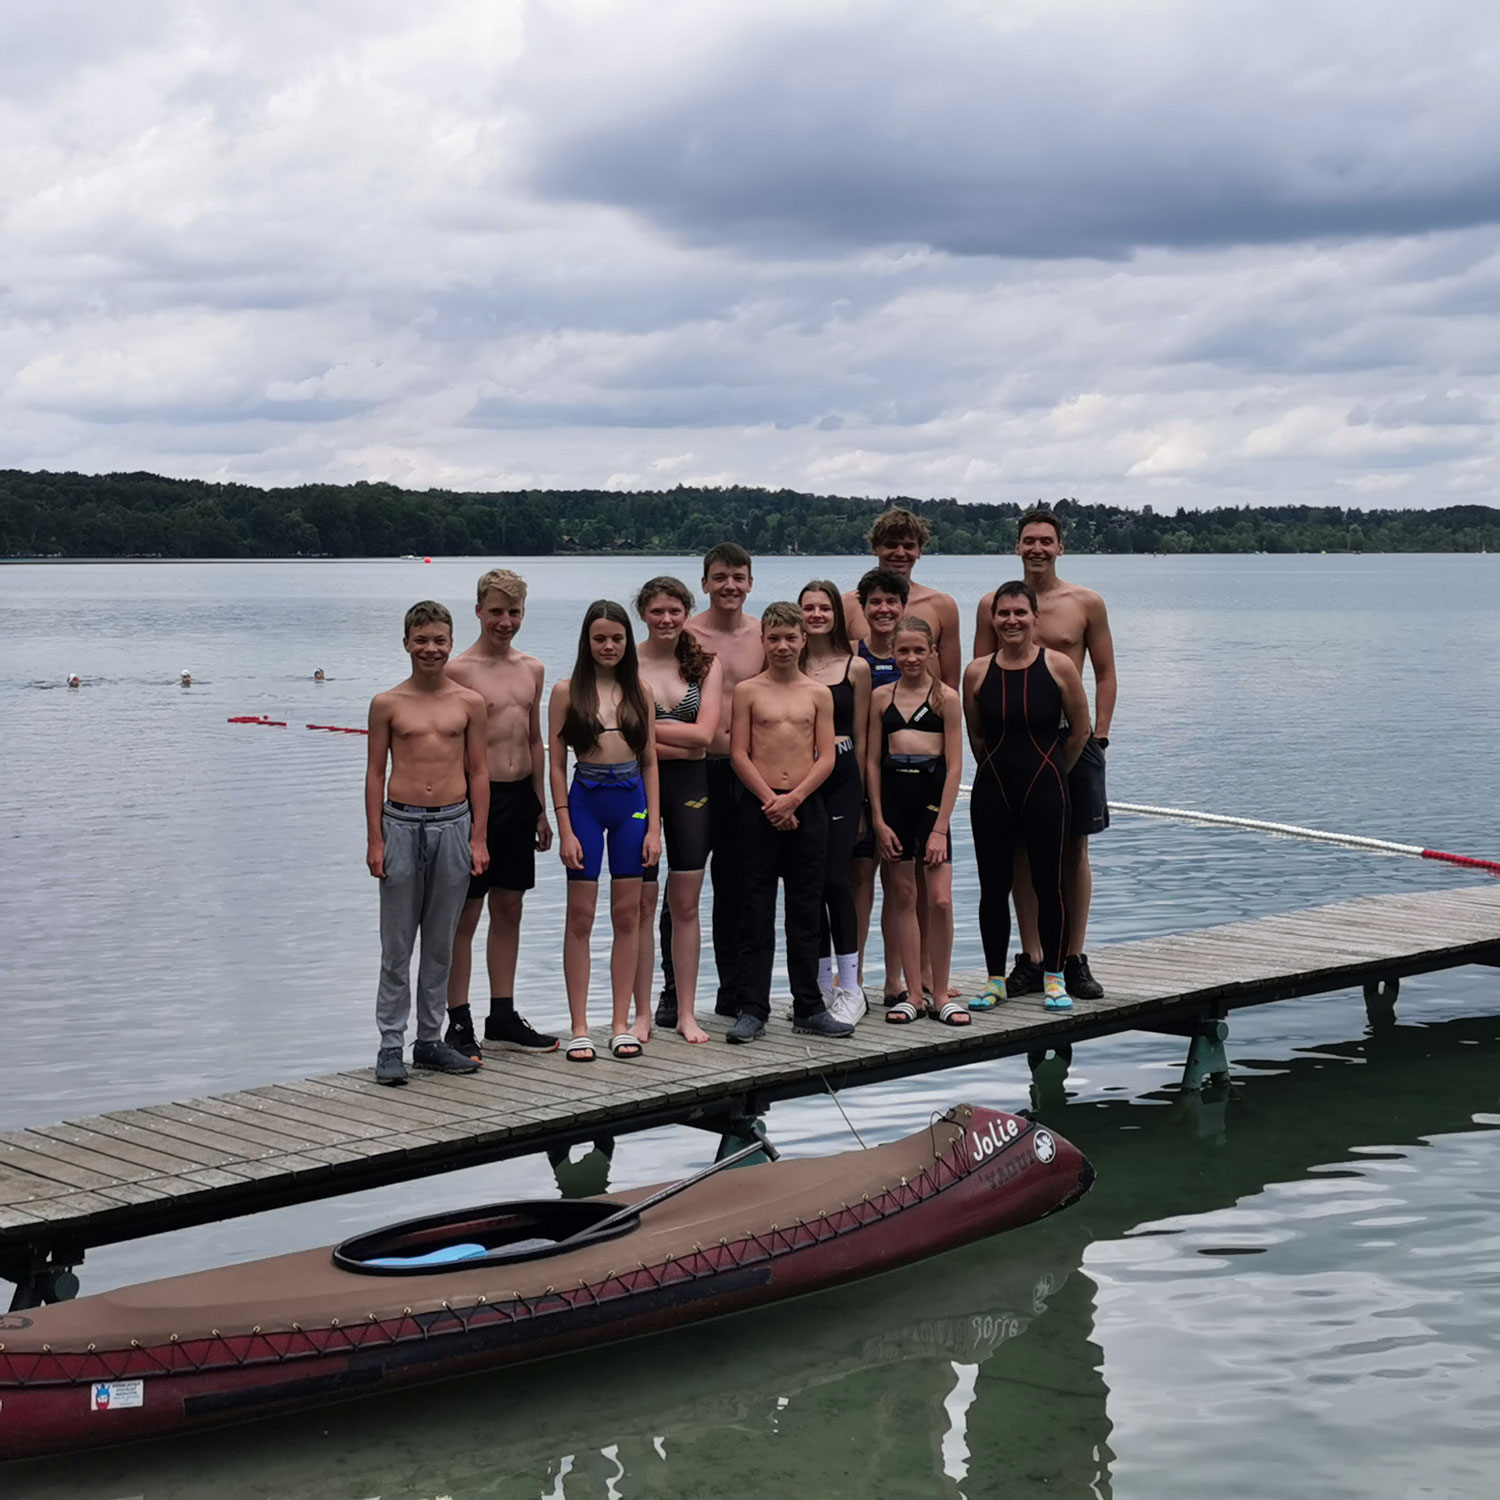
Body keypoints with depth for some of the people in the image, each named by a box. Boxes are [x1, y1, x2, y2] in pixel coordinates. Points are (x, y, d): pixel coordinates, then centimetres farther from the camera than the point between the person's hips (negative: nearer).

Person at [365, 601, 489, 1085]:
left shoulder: (469, 703, 5)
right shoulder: (387, 704, 1)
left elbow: (477, 773, 8)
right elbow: (375, 773, 3)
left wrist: (478, 838, 3)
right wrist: (376, 840, -3)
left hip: (454, 825, 2)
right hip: (401, 825, -2)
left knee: (440, 943, 9)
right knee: (397, 944, 2)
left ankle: (430, 1040, 19)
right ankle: (391, 1044, 8)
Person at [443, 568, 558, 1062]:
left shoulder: (531, 669, 11)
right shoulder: (459, 670, -8)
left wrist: (541, 810, 15)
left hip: (520, 798, 6)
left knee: (509, 909, 12)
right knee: (465, 914, -1)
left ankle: (503, 1017, 21)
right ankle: (458, 1023, 6)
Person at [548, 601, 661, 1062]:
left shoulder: (640, 692, 7)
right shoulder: (567, 691, 0)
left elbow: (649, 762, 9)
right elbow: (557, 765, -2)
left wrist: (654, 826, 2)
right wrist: (565, 830, -8)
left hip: (632, 801, 3)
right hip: (586, 799, -3)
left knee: (627, 915, 5)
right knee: (580, 916, 0)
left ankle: (622, 1024, 12)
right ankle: (579, 1028, 4)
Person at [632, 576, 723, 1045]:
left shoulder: (706, 664, 5)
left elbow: (704, 733, -7)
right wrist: (682, 742, -15)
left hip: (690, 788, 2)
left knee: (686, 905, 5)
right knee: (641, 905, 1)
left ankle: (686, 1013, 12)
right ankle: (642, 1013, 9)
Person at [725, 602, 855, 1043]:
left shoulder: (818, 694, 7)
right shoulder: (747, 691, 3)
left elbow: (826, 759, 2)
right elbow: (739, 755, -2)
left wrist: (793, 799, -10)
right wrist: (771, 800, -10)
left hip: (806, 808, 2)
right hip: (759, 809, -2)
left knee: (805, 912, 7)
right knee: (756, 913, 0)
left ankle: (808, 1008, 14)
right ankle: (751, 1010, 3)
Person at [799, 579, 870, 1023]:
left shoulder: (855, 669, 5)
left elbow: (860, 737, 8)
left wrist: (858, 794, 8)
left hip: (841, 778, -2)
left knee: (836, 878, -10)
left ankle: (849, 987, -3)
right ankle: (824, 984, 15)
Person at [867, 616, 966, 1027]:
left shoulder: (946, 697, 0)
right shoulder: (881, 697, 8)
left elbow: (954, 765, -3)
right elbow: (873, 762, 8)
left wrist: (940, 828, -9)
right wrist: (878, 820, -1)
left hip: (932, 793, -2)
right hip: (892, 794, 2)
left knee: (940, 900, -6)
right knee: (902, 895, 6)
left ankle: (940, 996, 5)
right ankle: (912, 993, 12)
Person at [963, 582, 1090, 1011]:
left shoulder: (1058, 666, -5)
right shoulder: (977, 673, 0)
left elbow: (1080, 730, 4)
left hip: (1044, 791, -2)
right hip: (992, 792, 2)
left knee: (1048, 883, 2)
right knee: (993, 887, 6)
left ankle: (1054, 978, 14)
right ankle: (995, 979, 16)